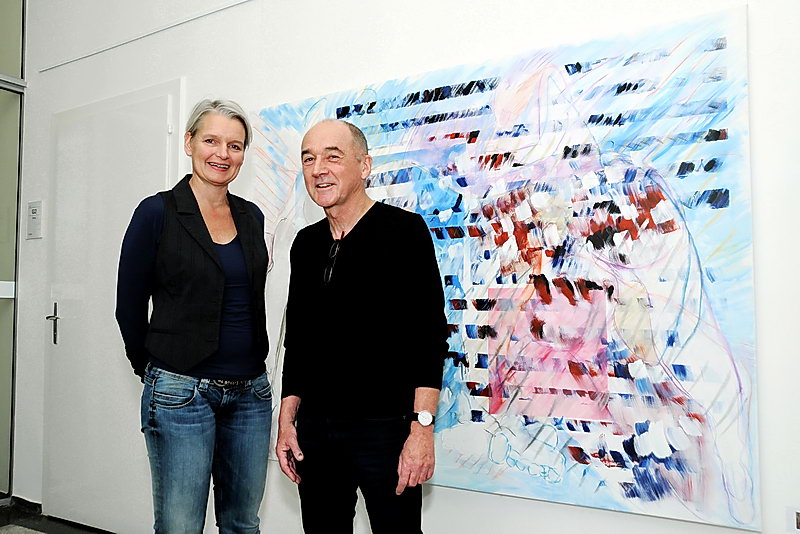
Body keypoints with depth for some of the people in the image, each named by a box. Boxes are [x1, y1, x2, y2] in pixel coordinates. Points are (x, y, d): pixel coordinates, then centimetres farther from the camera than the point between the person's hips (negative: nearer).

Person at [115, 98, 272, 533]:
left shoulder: (251, 216, 8)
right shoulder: (157, 213, -6)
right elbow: (130, 306, -1)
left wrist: (247, 373, 13)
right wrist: (154, 371, 8)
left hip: (251, 392, 5)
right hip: (182, 393, -4)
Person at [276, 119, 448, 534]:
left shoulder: (403, 230, -7)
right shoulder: (306, 244, 10)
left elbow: (430, 335, -12)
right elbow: (296, 339, 15)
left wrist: (422, 427, -17)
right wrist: (287, 420, 11)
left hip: (386, 427, -5)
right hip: (314, 429, 5)